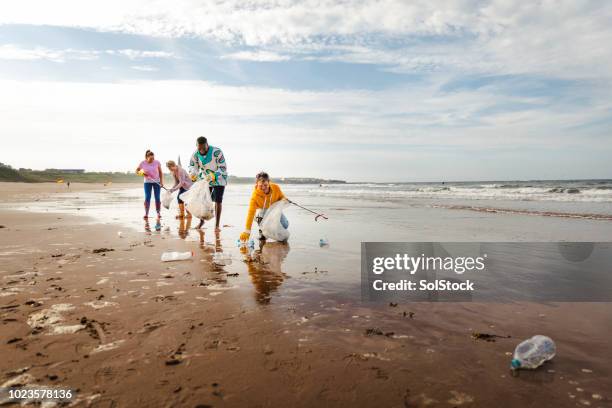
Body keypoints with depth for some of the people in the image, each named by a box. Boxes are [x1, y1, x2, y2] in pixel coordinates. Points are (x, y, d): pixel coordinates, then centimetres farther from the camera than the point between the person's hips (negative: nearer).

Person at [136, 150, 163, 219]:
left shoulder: (157, 162, -11)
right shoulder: (143, 163, -9)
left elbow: (160, 172, -1)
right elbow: (137, 171, 3)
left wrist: (161, 181, -7)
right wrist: (142, 173, -18)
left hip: (156, 182, 0)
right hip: (147, 182, 0)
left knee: (157, 198, -2)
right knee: (147, 198, -7)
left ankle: (158, 213, 9)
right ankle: (146, 214, -3)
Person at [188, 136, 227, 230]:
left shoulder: (216, 152, -28)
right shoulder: (195, 154, -15)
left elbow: (223, 168, -26)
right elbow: (192, 166, -4)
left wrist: (213, 176, -41)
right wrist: (193, 174, -28)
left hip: (219, 179, -3)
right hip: (205, 179, 4)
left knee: (218, 201, -6)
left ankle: (217, 225, 2)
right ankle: (201, 221, 29)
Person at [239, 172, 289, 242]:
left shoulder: (276, 187, -24)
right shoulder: (255, 195, -31)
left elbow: (282, 197, -2)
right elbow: (251, 212, -36)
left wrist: (284, 200, -30)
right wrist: (247, 231, -42)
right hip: (263, 209, -2)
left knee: (285, 225, -20)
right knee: (260, 217, -38)